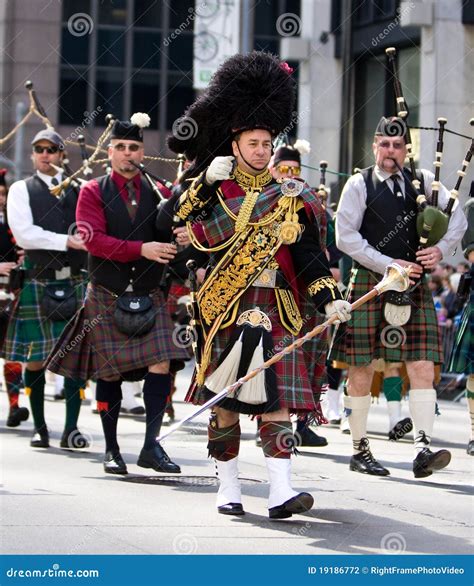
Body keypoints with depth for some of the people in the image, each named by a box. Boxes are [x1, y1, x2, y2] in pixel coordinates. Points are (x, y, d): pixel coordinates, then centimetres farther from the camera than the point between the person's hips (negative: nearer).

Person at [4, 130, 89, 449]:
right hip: (38, 282, -2)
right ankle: (40, 428, 13)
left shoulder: (79, 189, 12)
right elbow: (24, 234, -8)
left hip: (76, 282, 2)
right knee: (35, 357, 2)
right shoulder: (21, 190, 5)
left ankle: (71, 428, 0)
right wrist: (66, 241, -15)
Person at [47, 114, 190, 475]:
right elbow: (93, 239, -14)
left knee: (161, 363, -12)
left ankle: (152, 445, -8)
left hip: (148, 296, 2)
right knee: (109, 373, 4)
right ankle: (112, 450, 15)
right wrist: (141, 249, -25)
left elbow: (171, 237, 3)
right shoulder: (93, 192, -1)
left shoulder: (157, 192, 7)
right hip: (107, 297, -2)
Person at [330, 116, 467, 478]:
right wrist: (389, 265, -14)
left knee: (422, 366, -9)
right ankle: (360, 450, 12)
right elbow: (346, 236, -7)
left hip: (414, 286, 3)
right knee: (362, 369, 2)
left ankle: (424, 449, -15)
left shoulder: (423, 182, 10)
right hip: (369, 282, -3)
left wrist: (441, 250, -8)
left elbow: (458, 219, 11)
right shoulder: (359, 185, 0)